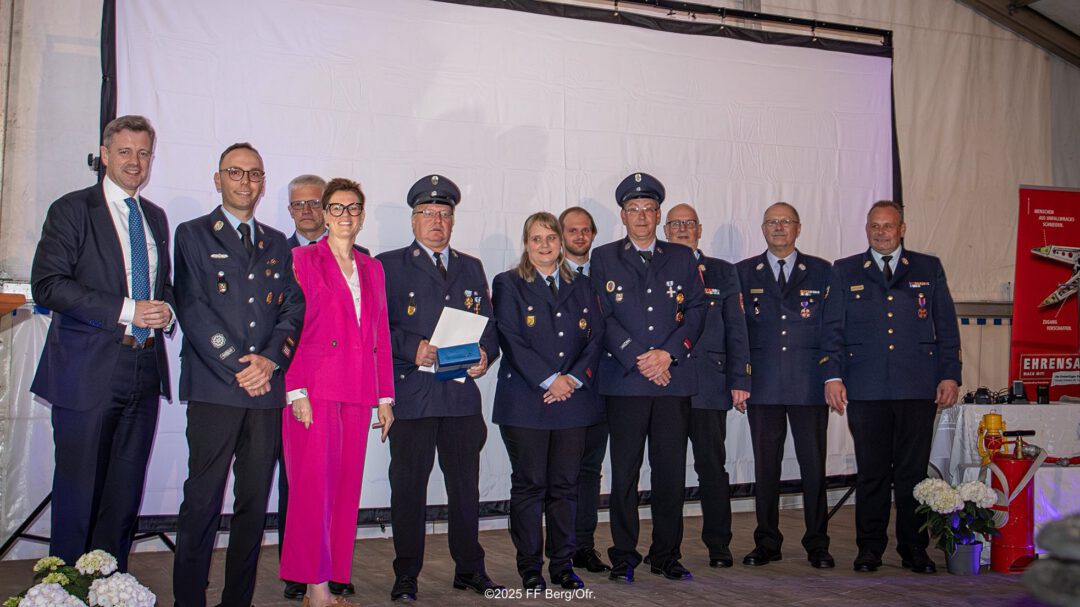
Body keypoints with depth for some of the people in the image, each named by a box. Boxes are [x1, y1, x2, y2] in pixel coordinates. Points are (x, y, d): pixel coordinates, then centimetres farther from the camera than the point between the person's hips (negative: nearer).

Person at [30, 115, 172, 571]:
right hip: (88, 373, -5)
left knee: (127, 490, 9)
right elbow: (46, 286, -12)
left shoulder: (156, 217, 17)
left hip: (145, 372, 5)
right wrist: (126, 311, -17)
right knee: (78, 489, 0)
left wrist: (165, 309, 2)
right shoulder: (72, 210, -1)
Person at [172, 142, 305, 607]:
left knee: (255, 500, 5)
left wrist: (270, 358, -7)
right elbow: (192, 308, -4)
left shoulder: (277, 244, 19)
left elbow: (293, 308, 11)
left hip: (267, 390, 4)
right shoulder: (193, 235, 6)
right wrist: (238, 366, -11)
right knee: (203, 499, -5)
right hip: (213, 389, -4)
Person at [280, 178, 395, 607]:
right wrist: (296, 390, -12)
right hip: (315, 389, -5)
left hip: (357, 394, 5)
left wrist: (385, 396, 11)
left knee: (346, 487, 5)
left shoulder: (371, 269, 17)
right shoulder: (304, 259, 3)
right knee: (315, 485, -6)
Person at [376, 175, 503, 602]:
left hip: (462, 394, 4)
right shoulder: (389, 266, 5)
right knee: (408, 486, 1)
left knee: (466, 485, 9)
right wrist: (412, 349, -18)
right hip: (410, 394, -3)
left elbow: (489, 325, 17)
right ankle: (406, 576, 12)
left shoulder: (471, 269, 19)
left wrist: (485, 354, -3)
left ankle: (470, 570, 22)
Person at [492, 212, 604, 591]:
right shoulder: (508, 285, 3)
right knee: (529, 485, 1)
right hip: (525, 401, -3)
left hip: (573, 400, 3)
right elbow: (511, 341, -7)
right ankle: (530, 569, 10)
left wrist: (574, 379, -7)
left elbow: (595, 337, 8)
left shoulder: (581, 287, 15)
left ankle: (563, 566, 17)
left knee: (565, 485, 7)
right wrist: (549, 380, -14)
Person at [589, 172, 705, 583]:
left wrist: (667, 354, -7)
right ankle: (623, 556, 11)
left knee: (671, 470, 5)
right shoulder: (604, 259, 8)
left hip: (675, 379, 2)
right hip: (624, 380, -2)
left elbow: (696, 310, 6)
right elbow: (603, 317, 0)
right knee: (625, 471, 1)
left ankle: (666, 555, 16)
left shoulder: (682, 258, 14)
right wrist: (638, 360, -10)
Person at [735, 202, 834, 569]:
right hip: (763, 385, 1)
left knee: (814, 466, 1)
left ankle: (817, 544, 13)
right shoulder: (743, 273, 11)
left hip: (810, 384, 0)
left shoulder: (821, 271, 10)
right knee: (765, 466, 5)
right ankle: (767, 543, 16)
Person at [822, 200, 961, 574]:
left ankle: (914, 550, 15)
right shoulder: (845, 272, 12)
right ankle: (870, 549, 13)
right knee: (871, 472, 3)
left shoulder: (929, 269, 13)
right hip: (865, 390, 0)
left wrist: (950, 375, 1)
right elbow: (833, 329, 7)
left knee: (913, 472, 4)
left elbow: (947, 327, 10)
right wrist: (833, 375, -4)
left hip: (918, 389, 0)